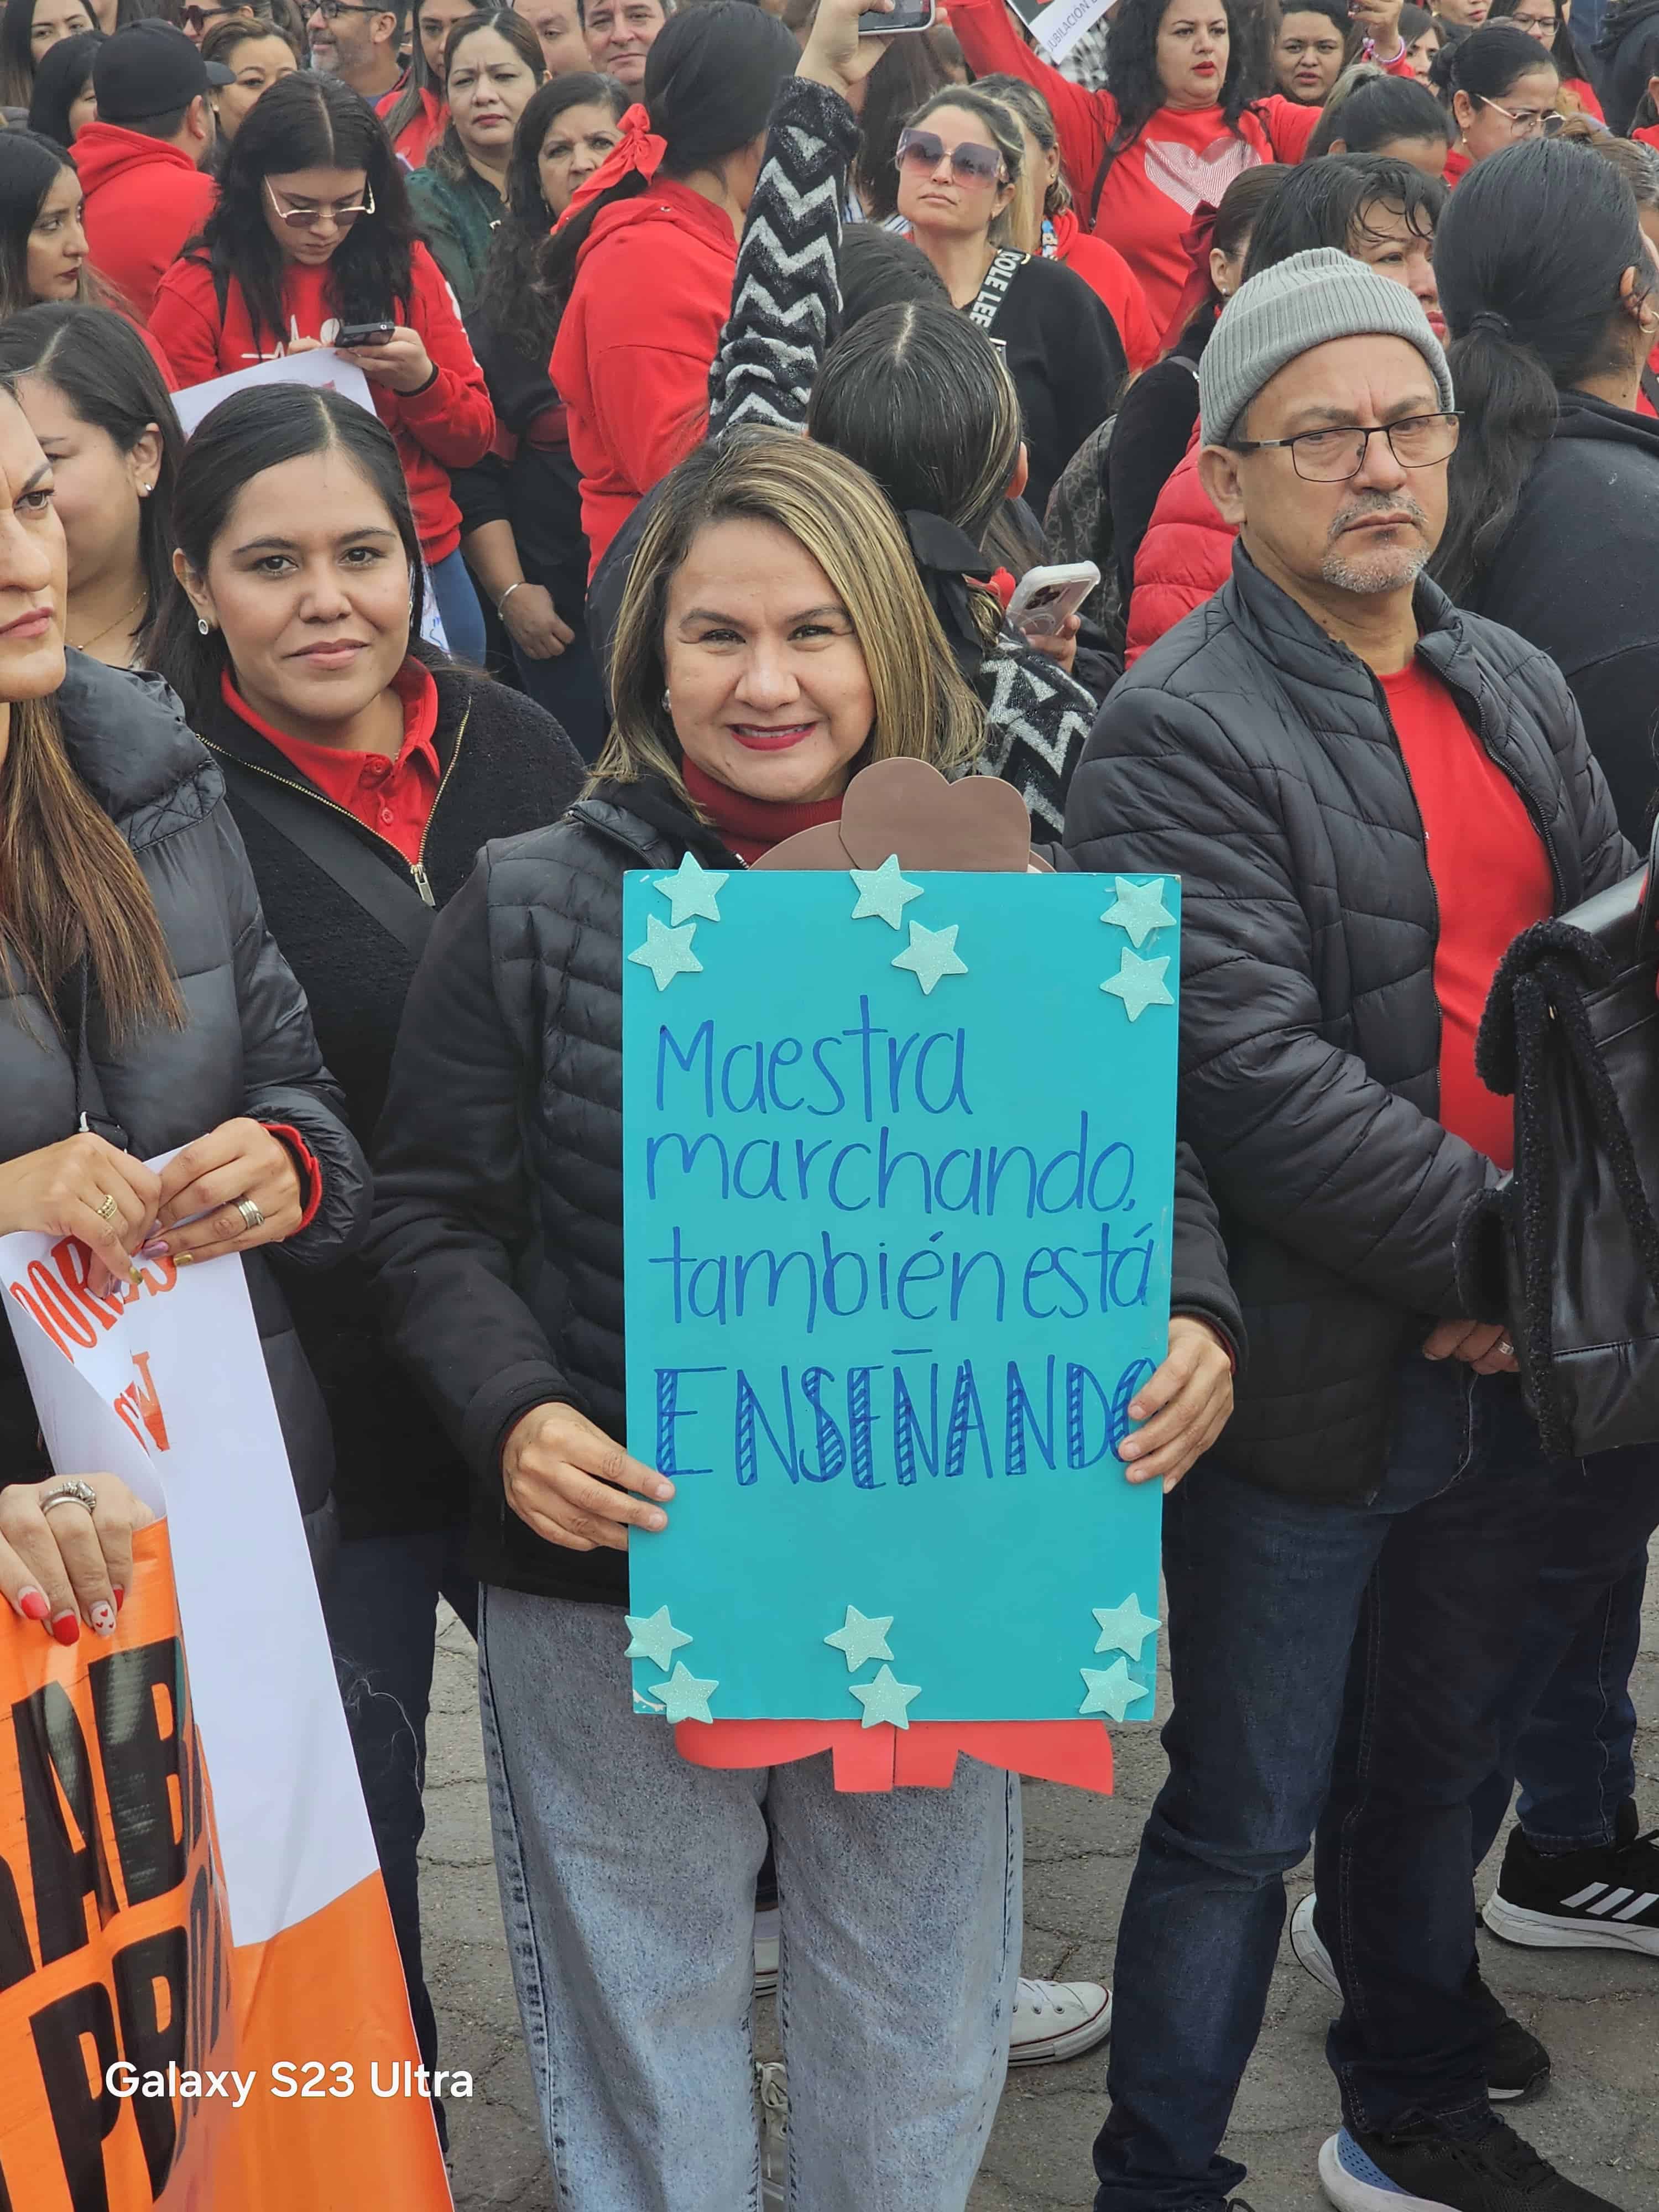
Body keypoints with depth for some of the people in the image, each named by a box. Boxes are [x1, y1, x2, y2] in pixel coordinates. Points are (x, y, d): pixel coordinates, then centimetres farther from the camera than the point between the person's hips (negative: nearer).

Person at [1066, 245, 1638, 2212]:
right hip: (1308, 1375, -7)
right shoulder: (1177, 735, -15)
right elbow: (1253, 1072, -23)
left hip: (1506, 1363, 7)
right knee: (1250, 1812, 4)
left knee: (1434, 1766, 22)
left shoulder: (1515, 688, 10)